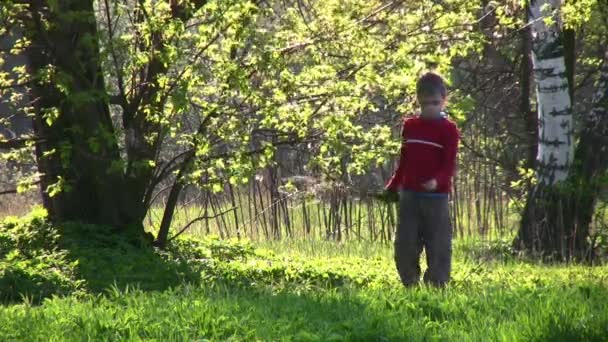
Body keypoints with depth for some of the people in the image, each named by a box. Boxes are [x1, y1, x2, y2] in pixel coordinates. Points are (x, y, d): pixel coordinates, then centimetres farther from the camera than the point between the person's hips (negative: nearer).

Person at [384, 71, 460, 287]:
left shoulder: (448, 129, -3)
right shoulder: (410, 126, 12)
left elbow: (449, 165, -10)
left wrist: (437, 181, -28)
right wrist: (391, 188, 14)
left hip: (436, 197, -4)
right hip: (409, 196, 4)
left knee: (438, 246, -2)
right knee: (404, 246, 1)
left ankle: (437, 288, 4)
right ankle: (410, 287, 12)